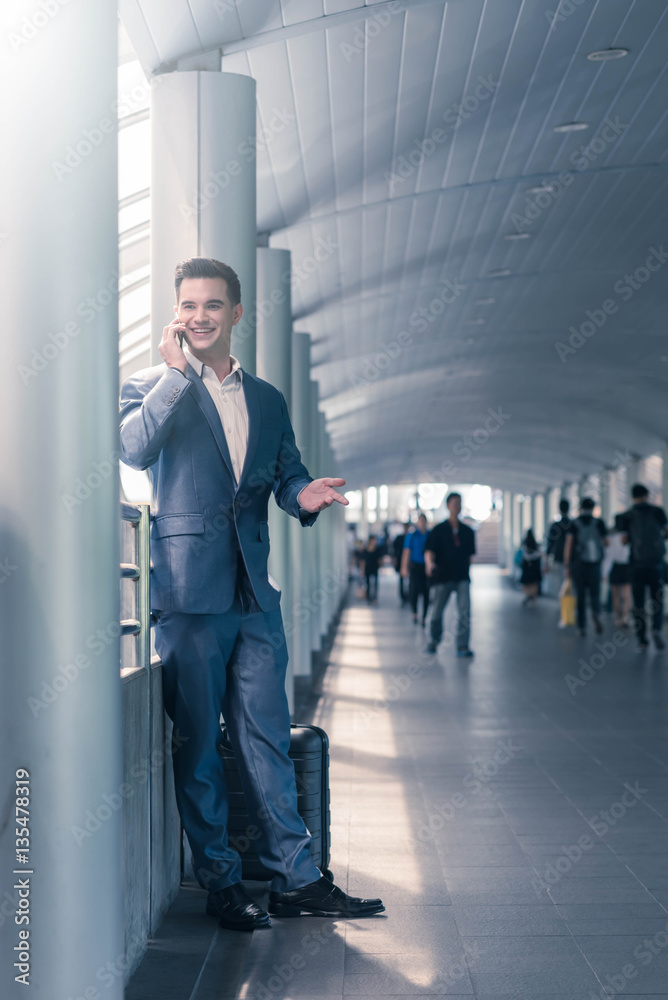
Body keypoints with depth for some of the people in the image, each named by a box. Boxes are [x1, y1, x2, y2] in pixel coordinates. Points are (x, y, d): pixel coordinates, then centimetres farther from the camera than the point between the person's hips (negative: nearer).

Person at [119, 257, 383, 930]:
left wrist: (303, 494, -3)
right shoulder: (151, 387, 3)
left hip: (254, 595, 4)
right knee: (197, 743, 2)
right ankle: (220, 882, 12)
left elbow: (285, 474, 20)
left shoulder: (267, 400, 17)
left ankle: (293, 877, 14)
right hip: (188, 593, -4)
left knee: (266, 741, 7)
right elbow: (134, 450, -16)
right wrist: (177, 371, -16)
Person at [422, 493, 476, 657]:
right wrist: (430, 563, -31)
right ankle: (433, 642, 28)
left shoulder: (468, 531, 10)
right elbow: (429, 551, -11)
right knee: (437, 612, 6)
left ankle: (463, 646, -9)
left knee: (464, 612, -11)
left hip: (462, 578, 2)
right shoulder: (438, 530, -1)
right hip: (442, 576, -2)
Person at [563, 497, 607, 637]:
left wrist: (566, 566, -6)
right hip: (594, 564, 0)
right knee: (595, 594, 8)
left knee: (580, 596, 9)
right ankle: (596, 613, -22)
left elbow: (568, 545, -9)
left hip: (578, 564, 0)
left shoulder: (574, 524, -2)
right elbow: (605, 543, 8)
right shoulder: (598, 523, 0)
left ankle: (582, 627, 7)